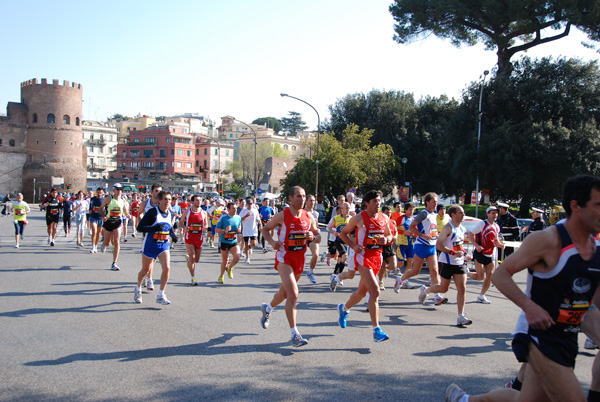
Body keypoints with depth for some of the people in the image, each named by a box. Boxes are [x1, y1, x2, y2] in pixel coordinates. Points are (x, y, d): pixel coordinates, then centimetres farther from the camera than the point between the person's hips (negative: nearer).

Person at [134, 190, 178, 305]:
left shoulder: (170, 213, 2)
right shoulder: (152, 212, -16)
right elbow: (139, 227, -20)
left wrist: (173, 234, 3)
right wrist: (155, 228, -31)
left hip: (164, 245, 4)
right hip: (150, 245, -3)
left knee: (167, 268, -14)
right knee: (145, 270, 12)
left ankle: (161, 295, -2)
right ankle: (138, 289, 41)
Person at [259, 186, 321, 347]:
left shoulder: (308, 217, 2)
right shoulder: (282, 216, -10)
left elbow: (318, 237, 10)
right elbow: (265, 228, 2)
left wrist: (312, 237, -13)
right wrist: (272, 242, -16)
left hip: (300, 258, 6)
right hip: (284, 258, -5)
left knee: (285, 293, 21)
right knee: (293, 294, -18)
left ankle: (267, 308, 52)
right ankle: (294, 334, -12)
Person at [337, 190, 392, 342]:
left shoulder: (384, 218, 7)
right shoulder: (359, 218, -8)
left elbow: (389, 235, 20)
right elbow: (343, 233, 2)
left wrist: (386, 240, -4)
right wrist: (354, 245, -14)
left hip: (377, 257, 7)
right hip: (363, 256, -7)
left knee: (362, 291, 19)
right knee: (375, 291, -18)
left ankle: (344, 308, 47)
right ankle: (377, 331, -15)